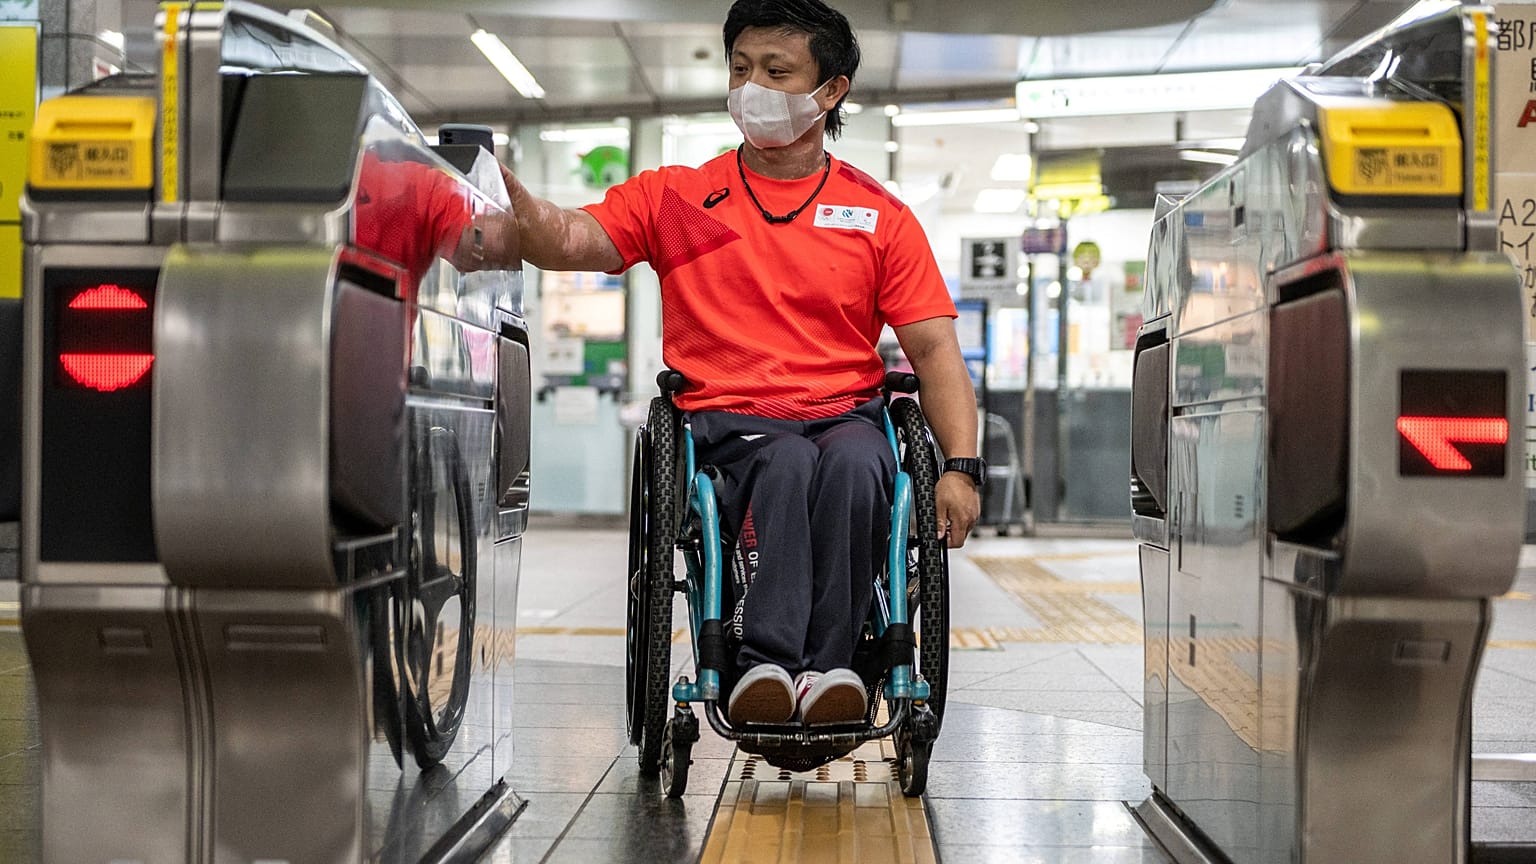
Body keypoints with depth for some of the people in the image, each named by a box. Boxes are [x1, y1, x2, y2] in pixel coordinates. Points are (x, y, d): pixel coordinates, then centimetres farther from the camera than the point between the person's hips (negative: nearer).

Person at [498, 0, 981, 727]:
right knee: (790, 461, -35)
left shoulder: (880, 216, 14)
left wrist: (961, 467, -6)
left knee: (854, 462, -35)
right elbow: (567, 242, -1)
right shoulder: (675, 197, 14)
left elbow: (934, 349, 8)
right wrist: (506, 188, -24)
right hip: (728, 423, -1)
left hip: (845, 415, 1)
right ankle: (792, 668, -42)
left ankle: (770, 664, -37)